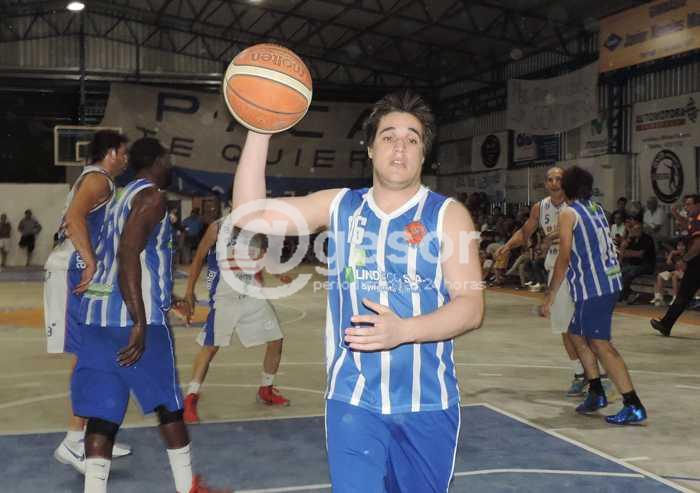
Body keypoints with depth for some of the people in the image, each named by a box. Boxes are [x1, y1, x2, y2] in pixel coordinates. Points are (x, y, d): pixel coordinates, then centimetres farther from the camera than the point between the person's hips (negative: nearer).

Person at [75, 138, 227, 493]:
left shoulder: (124, 196, 22)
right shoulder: (151, 196, -6)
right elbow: (128, 253, -19)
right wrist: (140, 322, -23)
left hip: (98, 312, 8)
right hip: (133, 316, -8)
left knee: (103, 411, 3)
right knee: (168, 405, 8)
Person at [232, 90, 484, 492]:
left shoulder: (448, 215, -4)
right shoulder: (338, 206, 4)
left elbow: (472, 307, -11)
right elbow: (250, 214, -3)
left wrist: (402, 330, -28)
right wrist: (260, 129, -12)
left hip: (427, 404, 0)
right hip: (353, 402, 1)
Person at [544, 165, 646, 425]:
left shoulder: (568, 214, -7)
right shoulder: (598, 208, 16)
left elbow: (564, 258, -11)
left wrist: (549, 297, -8)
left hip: (592, 287, -9)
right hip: (610, 281, 9)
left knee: (600, 344, -8)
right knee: (577, 334, 20)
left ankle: (633, 406, -12)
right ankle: (596, 393, 24)